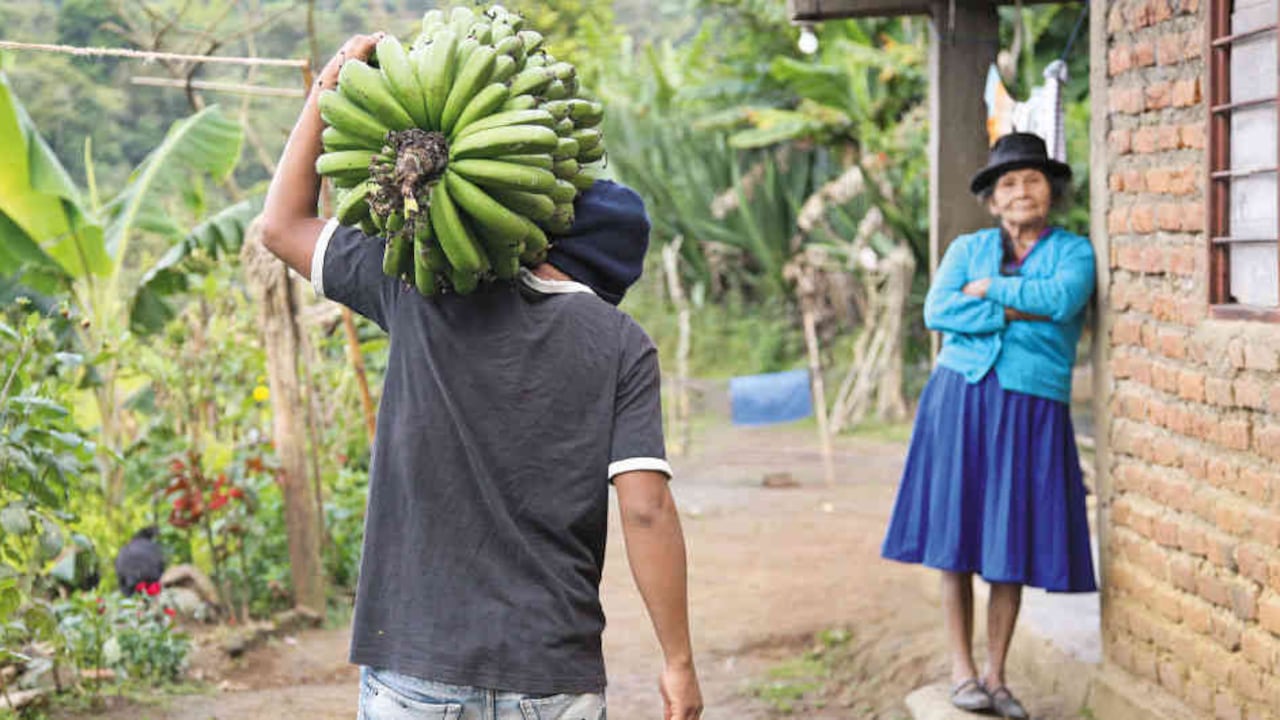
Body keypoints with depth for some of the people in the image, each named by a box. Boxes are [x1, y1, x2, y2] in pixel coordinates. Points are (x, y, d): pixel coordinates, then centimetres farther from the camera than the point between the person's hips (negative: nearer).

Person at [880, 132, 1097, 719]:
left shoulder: (1073, 251, 8)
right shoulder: (967, 249, 11)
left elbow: (1063, 298, -15)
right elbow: (937, 311, -6)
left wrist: (991, 288, -6)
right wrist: (1018, 312, -11)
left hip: (1031, 412, -1)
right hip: (962, 400, 1)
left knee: (1013, 544, 1)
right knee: (955, 538, -2)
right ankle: (961, 672, 6)